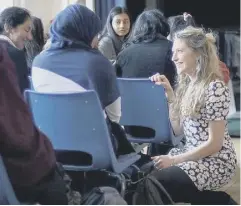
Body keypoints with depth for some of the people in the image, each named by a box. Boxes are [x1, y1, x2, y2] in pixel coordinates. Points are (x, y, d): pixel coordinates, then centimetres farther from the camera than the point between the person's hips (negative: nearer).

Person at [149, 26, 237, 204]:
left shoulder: (215, 88, -18)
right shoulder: (186, 84, 7)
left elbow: (214, 144, -18)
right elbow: (178, 130, 6)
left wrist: (174, 160, -19)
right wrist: (170, 93, -1)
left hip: (216, 162, -8)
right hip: (193, 154, 8)